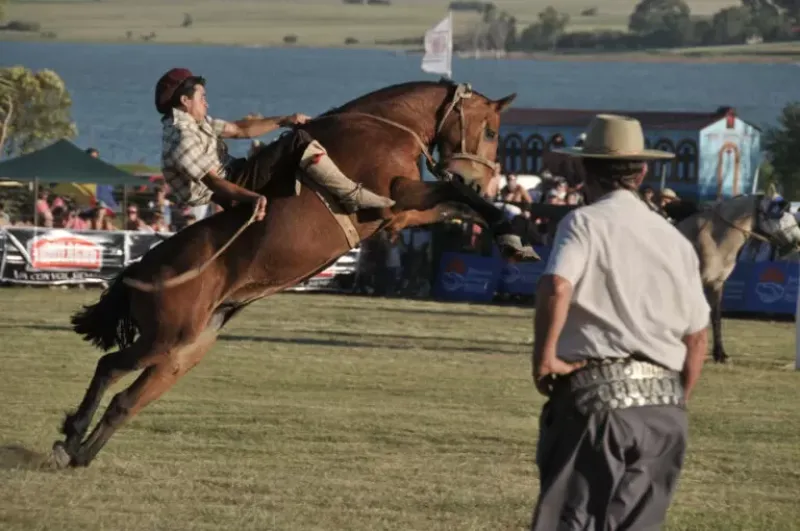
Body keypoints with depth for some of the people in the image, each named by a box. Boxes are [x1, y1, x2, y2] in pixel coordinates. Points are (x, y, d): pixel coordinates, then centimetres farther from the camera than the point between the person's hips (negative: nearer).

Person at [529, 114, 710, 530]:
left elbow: (556, 287, -22)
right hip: (664, 403, 5)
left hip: (597, 391, -5)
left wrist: (544, 355, -11)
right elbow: (698, 336, 14)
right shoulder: (675, 240, 12)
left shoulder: (584, 222, -3)